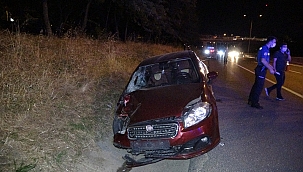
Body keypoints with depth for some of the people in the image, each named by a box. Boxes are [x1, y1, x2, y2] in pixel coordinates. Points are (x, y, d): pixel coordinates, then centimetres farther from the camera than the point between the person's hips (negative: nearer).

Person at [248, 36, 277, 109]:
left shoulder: (265, 48, 16)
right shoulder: (265, 48, -16)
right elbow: (263, 60, -27)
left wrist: (271, 67, 22)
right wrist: (270, 69, -23)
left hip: (260, 69, 10)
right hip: (261, 70, -10)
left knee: (256, 85, 15)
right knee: (259, 86, -4)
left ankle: (251, 100, 24)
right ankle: (254, 103, 2)